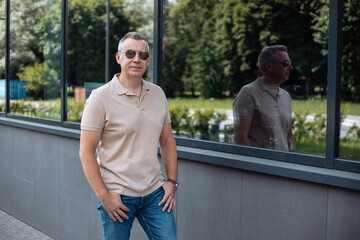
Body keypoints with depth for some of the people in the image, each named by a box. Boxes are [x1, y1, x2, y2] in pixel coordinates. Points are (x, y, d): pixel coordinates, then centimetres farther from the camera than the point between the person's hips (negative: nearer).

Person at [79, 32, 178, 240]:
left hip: (155, 192, 4)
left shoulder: (158, 94, 8)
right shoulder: (101, 97, -8)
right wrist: (104, 196, -13)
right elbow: (86, 152, -9)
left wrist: (172, 182, 6)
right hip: (117, 195, -4)